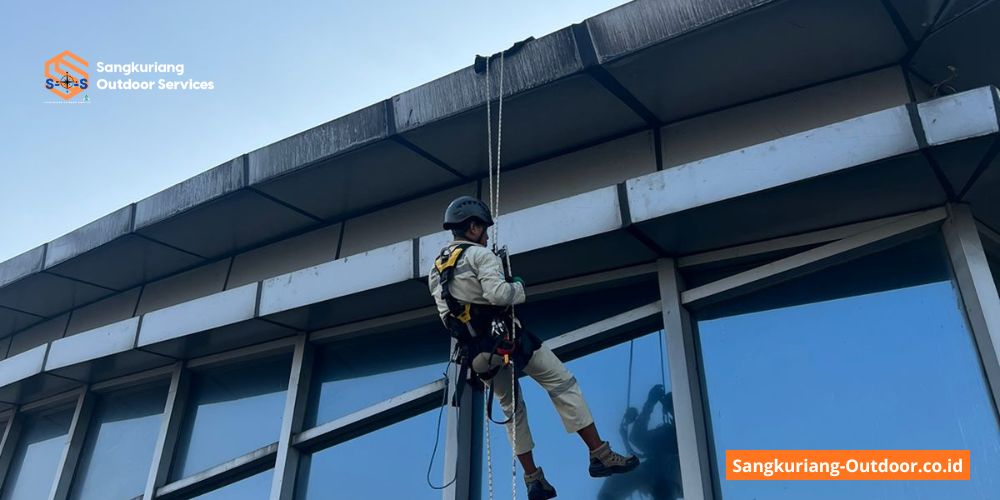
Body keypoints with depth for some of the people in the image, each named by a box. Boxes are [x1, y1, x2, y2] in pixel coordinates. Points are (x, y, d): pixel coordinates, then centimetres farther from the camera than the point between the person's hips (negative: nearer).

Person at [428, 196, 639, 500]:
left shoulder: (435, 272, 15)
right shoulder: (480, 254, -9)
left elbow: (447, 317, 14)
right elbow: (499, 294, -23)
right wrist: (518, 287, -4)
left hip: (476, 354, 8)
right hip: (506, 340, -7)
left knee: (512, 409, 19)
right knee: (562, 384, 1)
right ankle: (600, 455, 1)